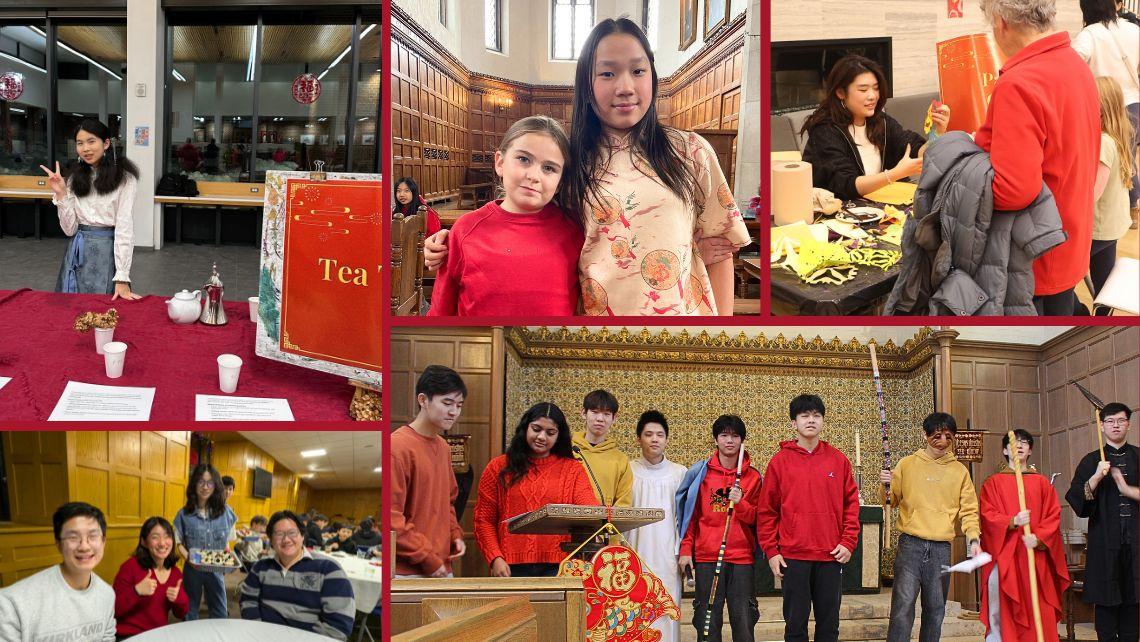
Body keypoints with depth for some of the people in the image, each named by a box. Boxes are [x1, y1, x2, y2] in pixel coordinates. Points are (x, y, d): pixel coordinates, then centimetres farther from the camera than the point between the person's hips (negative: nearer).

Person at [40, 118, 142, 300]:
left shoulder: (124, 178, -8)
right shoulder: (75, 179, 9)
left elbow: (125, 227, -12)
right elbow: (70, 229, 4)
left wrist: (122, 279, -18)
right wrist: (60, 194, -7)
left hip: (108, 251, -5)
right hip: (78, 253, 5)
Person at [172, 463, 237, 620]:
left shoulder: (224, 513, -2)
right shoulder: (184, 514, -7)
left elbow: (227, 542, 7)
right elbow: (179, 544, 0)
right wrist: (189, 559, -17)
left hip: (216, 570, 1)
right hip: (192, 570, -1)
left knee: (220, 614, 9)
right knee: (190, 612, 10)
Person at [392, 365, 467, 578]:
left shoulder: (444, 448, 15)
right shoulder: (398, 447, -12)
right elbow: (390, 516, -16)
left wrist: (454, 535, 9)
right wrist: (426, 559, -15)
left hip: (442, 569, 8)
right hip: (407, 572, -8)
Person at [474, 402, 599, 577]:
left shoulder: (572, 469, 12)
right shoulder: (499, 468, 11)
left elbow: (589, 507, -4)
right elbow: (484, 520, 8)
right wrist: (495, 558, -6)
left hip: (557, 568, 0)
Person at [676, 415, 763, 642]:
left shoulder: (753, 477, 8)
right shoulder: (701, 473, 7)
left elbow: (756, 518, 6)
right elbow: (691, 515, 9)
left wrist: (740, 503, -12)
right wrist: (685, 550, 2)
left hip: (742, 558, 0)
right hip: (706, 557, 0)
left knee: (744, 622, -2)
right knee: (708, 622, -1)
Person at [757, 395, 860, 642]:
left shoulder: (838, 460, 6)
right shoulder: (780, 461, 2)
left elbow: (851, 503, 8)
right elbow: (766, 510, 2)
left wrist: (848, 542, -2)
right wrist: (771, 551, -3)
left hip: (831, 556, 2)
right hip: (793, 556, -1)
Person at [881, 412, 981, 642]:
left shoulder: (959, 471, 11)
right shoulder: (907, 464, 7)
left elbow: (968, 509, 10)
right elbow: (892, 501, 10)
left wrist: (973, 538, -7)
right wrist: (887, 486, -12)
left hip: (941, 549, 2)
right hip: (910, 545, -2)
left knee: (935, 610, 7)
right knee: (903, 605, -13)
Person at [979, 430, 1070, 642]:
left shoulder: (1042, 483, 14)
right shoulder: (993, 483, 9)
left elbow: (1053, 516, 5)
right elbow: (988, 516, -2)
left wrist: (1038, 537, -13)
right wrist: (1013, 521, -20)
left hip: (1036, 557, 2)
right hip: (1004, 558, -2)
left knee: (1039, 614, -5)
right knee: (1003, 614, -7)